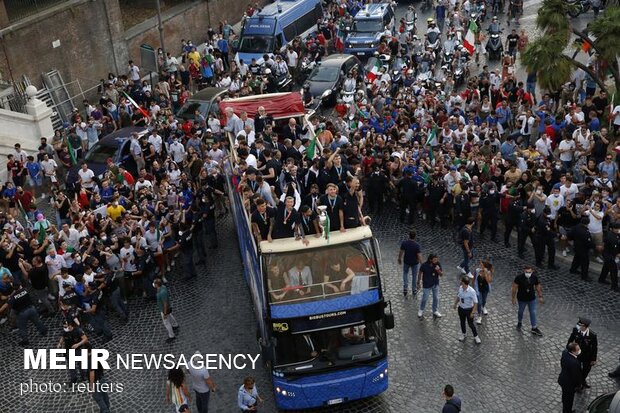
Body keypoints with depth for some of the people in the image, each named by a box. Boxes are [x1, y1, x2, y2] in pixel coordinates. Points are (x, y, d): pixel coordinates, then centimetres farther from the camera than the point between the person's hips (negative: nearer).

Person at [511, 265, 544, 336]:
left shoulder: (535, 277, -14)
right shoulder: (519, 277, -24)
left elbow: (538, 287, 1)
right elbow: (514, 287, -14)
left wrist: (540, 296, 7)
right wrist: (514, 298, -10)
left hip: (532, 299, 2)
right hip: (522, 299, -2)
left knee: (533, 313, 7)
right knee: (521, 311, 20)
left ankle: (534, 328, 21)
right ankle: (519, 323, 47)